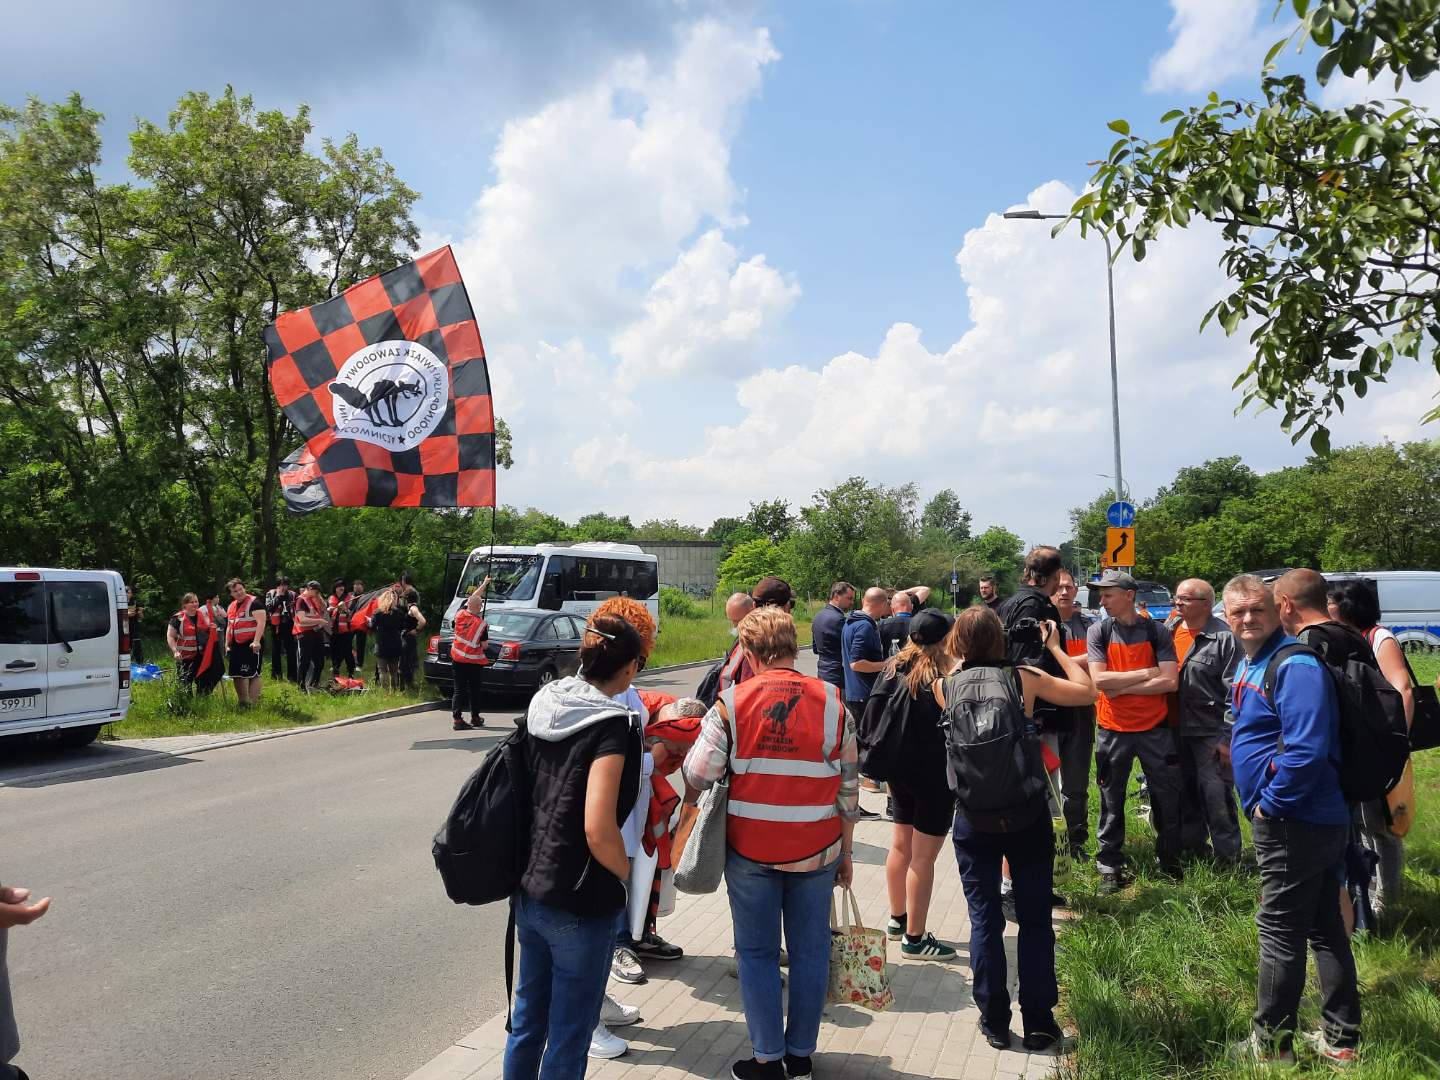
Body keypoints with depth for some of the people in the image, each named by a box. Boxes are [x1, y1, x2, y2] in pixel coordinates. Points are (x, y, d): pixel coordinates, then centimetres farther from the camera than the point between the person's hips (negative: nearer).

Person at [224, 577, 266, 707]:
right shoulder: (231, 606, 16)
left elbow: (261, 622, -19)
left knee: (253, 674, -8)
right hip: (237, 645, 9)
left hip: (252, 645, -8)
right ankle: (242, 702, 25)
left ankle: (254, 704, -5)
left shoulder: (254, 603, -9)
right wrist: (227, 645, 18)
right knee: (237, 675, 12)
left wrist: (256, 641, -29)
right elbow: (229, 627, 24)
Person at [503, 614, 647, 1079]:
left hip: (529, 890, 7)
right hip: (581, 904, -7)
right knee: (569, 1035, 10)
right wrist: (627, 874, -9)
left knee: (528, 1018, 23)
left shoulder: (543, 704, 2)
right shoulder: (611, 724, -21)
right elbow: (599, 831, -27)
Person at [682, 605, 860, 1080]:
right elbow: (849, 787, 1)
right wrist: (846, 853, 11)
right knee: (810, 952, 14)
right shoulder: (831, 702, -3)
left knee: (757, 952, 12)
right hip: (817, 851, 2)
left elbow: (696, 777, -7)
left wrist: (687, 801, 16)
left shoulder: (732, 703, -9)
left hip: (750, 850, -1)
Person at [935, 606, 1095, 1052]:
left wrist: (962, 661, 18)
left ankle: (994, 1022, 19)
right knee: (1035, 920, 12)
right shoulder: (1023, 679, -8)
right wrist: (1055, 647, 11)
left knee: (984, 920, 11)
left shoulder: (946, 687, -3)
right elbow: (1087, 691, 3)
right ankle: (1038, 1022, 19)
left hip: (973, 819, 1)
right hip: (1028, 815, -1)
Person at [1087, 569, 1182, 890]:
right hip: (1113, 729, 0)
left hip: (1154, 728, 0)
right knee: (1111, 801, 7)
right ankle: (1109, 865, 19)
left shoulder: (1157, 631, -3)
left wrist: (1122, 688, -15)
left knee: (1168, 797, 9)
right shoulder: (1098, 632, -3)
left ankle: (1169, 858, 29)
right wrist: (1145, 674, -13)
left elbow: (1169, 682, -12)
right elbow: (1099, 679, -13)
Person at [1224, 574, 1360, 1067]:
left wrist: (1270, 803, -19)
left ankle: (1271, 1045, 12)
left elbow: (1305, 749, -28)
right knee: (1325, 928, 16)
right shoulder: (1249, 663, 12)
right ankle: (1340, 1040, 28)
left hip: (1293, 823, -10)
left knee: (1280, 933, 0)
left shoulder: (1294, 665, -20)